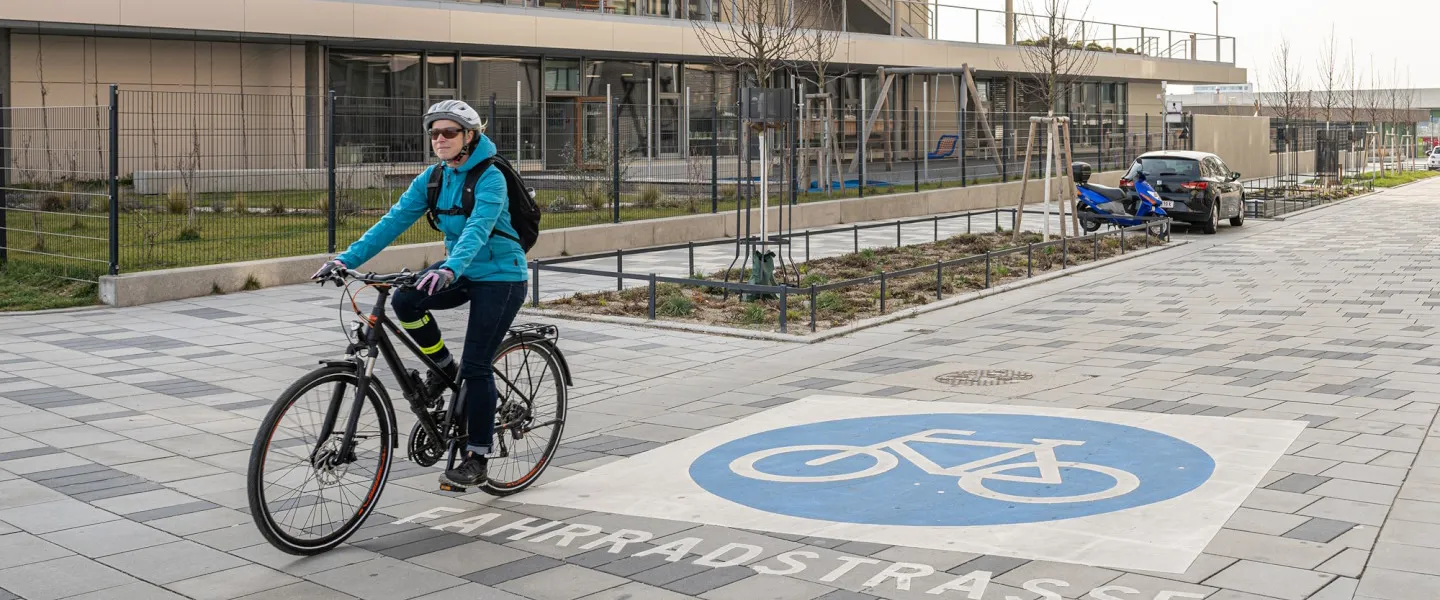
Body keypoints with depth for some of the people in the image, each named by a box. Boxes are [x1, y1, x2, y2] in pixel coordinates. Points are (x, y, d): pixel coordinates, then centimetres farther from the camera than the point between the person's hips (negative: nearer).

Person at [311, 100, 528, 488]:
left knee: (476, 366, -9)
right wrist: (347, 259, -17)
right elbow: (394, 220, -6)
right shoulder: (433, 178, 0)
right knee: (405, 301, -21)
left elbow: (477, 228, -36)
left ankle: (477, 460, 4)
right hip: (461, 273, 6)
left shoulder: (490, 177, -19)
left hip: (500, 277, -6)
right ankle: (442, 367, 5)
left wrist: (450, 268, -53)